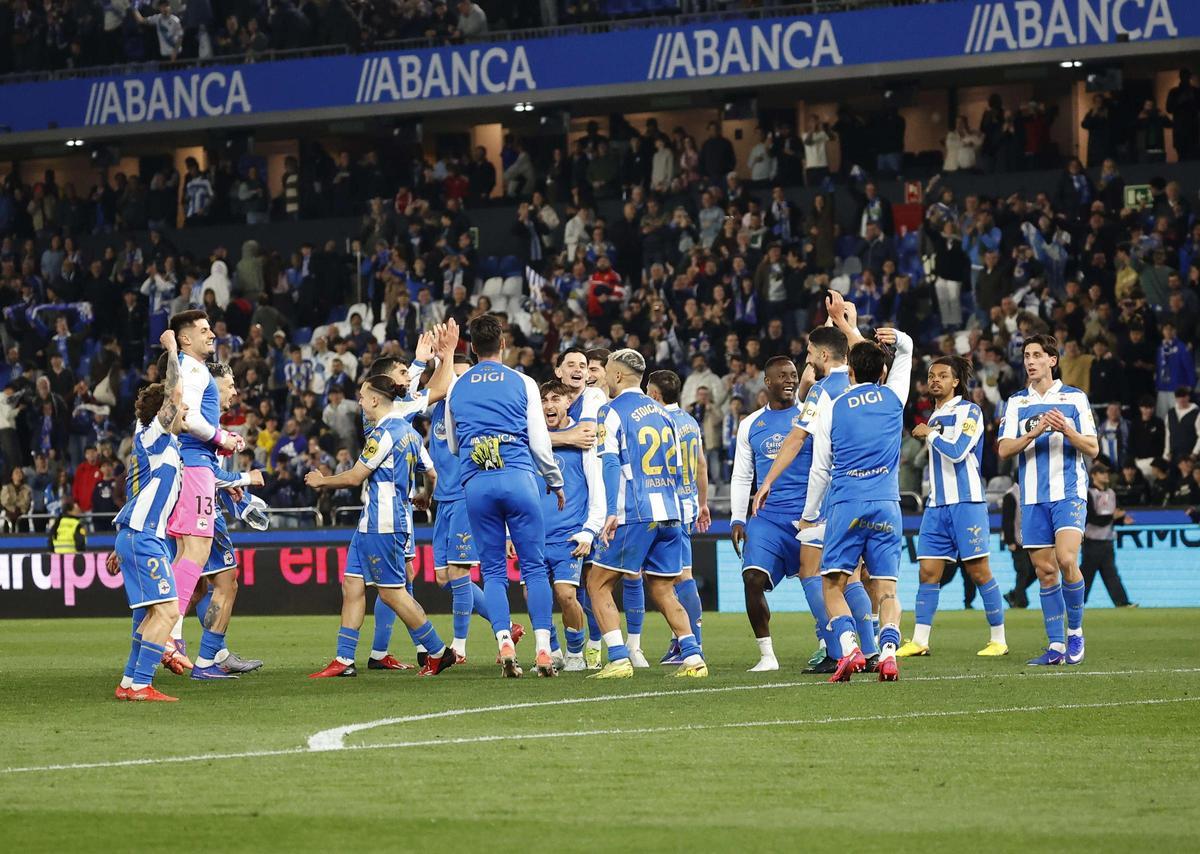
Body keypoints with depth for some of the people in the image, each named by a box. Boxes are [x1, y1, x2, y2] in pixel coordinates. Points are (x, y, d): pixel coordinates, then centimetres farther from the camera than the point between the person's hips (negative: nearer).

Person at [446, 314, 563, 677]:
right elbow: (540, 443, 4)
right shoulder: (522, 383, 5)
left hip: (475, 483, 2)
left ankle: (505, 644, -9)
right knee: (534, 566, 3)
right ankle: (543, 649, -4)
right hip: (518, 477, -2)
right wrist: (556, 482, 19)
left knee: (493, 571, 6)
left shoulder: (456, 388, 12)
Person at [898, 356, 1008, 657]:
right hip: (937, 505, 7)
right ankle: (919, 641, 1)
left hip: (966, 502, -7)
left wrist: (930, 434, -6)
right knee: (929, 572, 1)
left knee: (978, 571, -6)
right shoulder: (934, 417, 19)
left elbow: (957, 451, -17)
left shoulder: (969, 412, -5)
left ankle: (999, 640, 0)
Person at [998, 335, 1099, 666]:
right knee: (1045, 570, 2)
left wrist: (1067, 431, -16)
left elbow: (1092, 449, 2)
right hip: (1033, 498, 3)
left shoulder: (1075, 398, 5)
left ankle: (1075, 632, -2)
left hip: (1069, 492, -3)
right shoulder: (1016, 403, 12)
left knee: (1066, 560, -20)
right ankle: (1056, 647, 8)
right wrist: (1034, 433, -15)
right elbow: (1004, 450, 1)